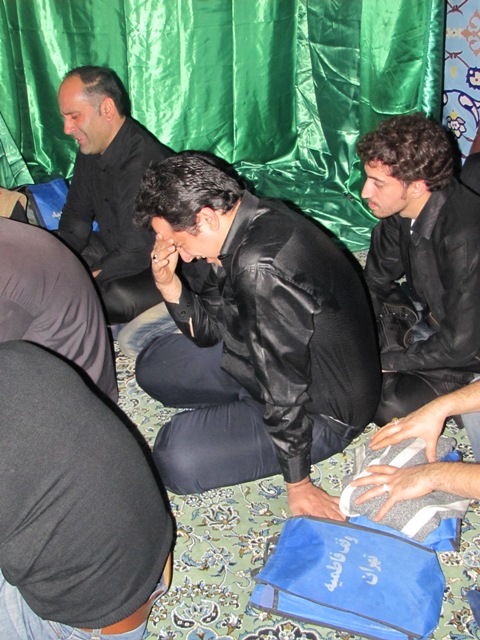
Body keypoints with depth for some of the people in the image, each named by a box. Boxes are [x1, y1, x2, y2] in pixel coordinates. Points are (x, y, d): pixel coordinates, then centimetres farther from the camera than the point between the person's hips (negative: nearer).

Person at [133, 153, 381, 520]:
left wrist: (298, 484, -18)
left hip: (325, 408, -9)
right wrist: (168, 284, -13)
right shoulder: (250, 220, -4)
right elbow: (209, 332, 4)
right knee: (154, 366, 13)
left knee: (177, 459, -23)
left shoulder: (260, 268, -35)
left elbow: (283, 386, -28)